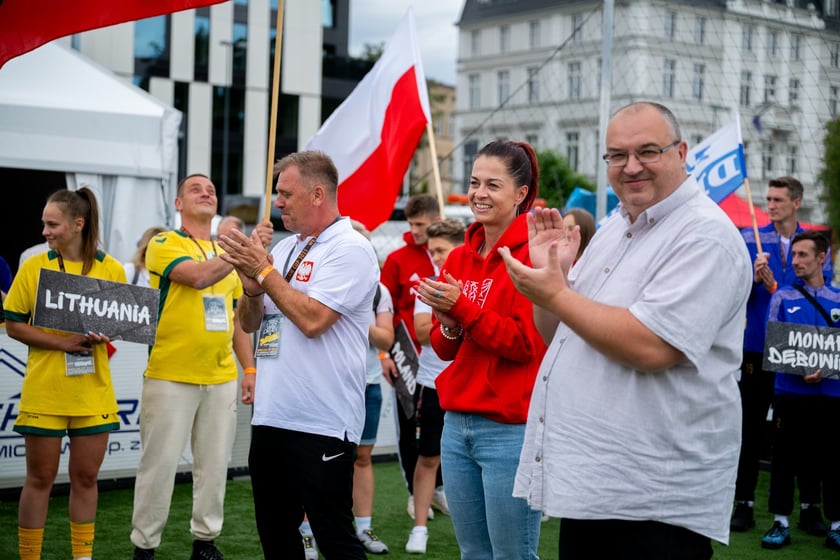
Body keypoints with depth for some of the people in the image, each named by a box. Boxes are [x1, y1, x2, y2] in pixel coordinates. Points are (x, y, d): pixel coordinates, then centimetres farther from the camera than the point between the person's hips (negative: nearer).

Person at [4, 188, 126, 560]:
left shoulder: (111, 269, 0)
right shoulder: (34, 267, -3)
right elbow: (14, 325, -3)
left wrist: (105, 334, -14)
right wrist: (62, 342, -16)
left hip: (93, 391, 2)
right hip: (43, 391, -2)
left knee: (85, 477, 10)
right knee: (40, 478, 6)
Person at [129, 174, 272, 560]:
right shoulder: (163, 245, -3)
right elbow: (198, 276, -23)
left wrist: (250, 368, 13)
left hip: (222, 379, 5)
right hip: (170, 378, -5)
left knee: (214, 464, 9)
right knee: (159, 465, 0)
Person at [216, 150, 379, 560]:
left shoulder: (350, 249, -10)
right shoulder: (284, 248, 15)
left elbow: (312, 319, -21)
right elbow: (250, 324, 18)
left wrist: (264, 270, -12)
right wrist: (253, 289, -3)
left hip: (321, 424, -8)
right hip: (270, 418, 8)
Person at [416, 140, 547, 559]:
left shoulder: (533, 254, -8)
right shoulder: (459, 258, 12)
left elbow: (529, 343, -14)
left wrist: (462, 307, -18)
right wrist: (449, 325, -6)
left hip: (511, 430, -7)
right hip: (457, 424, 7)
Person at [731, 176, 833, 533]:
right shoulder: (750, 240, 1)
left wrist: (774, 285, -13)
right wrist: (754, 277, -25)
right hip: (758, 347, 0)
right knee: (751, 428, 6)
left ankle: (811, 507, 15)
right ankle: (744, 504, 14)